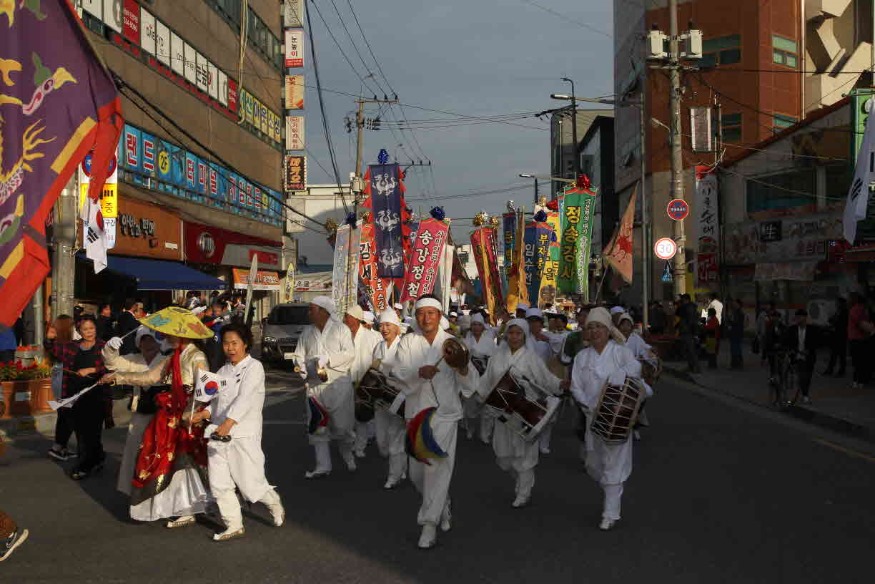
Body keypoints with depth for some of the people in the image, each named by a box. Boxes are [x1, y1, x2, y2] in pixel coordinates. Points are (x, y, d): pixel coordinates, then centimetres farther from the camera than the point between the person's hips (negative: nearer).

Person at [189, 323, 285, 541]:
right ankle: (234, 526, 18)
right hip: (219, 435, 6)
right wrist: (204, 414, -2)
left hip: (244, 435, -6)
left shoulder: (254, 367, -6)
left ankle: (274, 504, 28)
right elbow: (217, 401, 18)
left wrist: (228, 422, -32)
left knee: (250, 485, -1)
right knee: (219, 484, 5)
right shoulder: (223, 370, 16)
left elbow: (245, 398, -19)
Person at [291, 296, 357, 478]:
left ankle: (349, 457, 26)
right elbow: (300, 355, 13)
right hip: (314, 385, 5)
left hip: (338, 384, -4)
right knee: (317, 427, 4)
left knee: (341, 426, -1)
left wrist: (327, 358, -17)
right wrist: (302, 368, -8)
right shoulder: (307, 332, 12)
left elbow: (350, 354, -10)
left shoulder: (341, 329, -3)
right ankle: (322, 466, 11)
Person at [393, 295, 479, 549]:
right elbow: (399, 375, -7)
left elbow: (470, 382, -2)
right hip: (416, 412, 3)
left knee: (438, 467, -10)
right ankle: (442, 507, 35)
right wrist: (419, 373, -28)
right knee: (417, 471, 9)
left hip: (444, 413, -2)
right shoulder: (407, 342, 5)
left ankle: (429, 524, -1)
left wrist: (464, 369, -25)